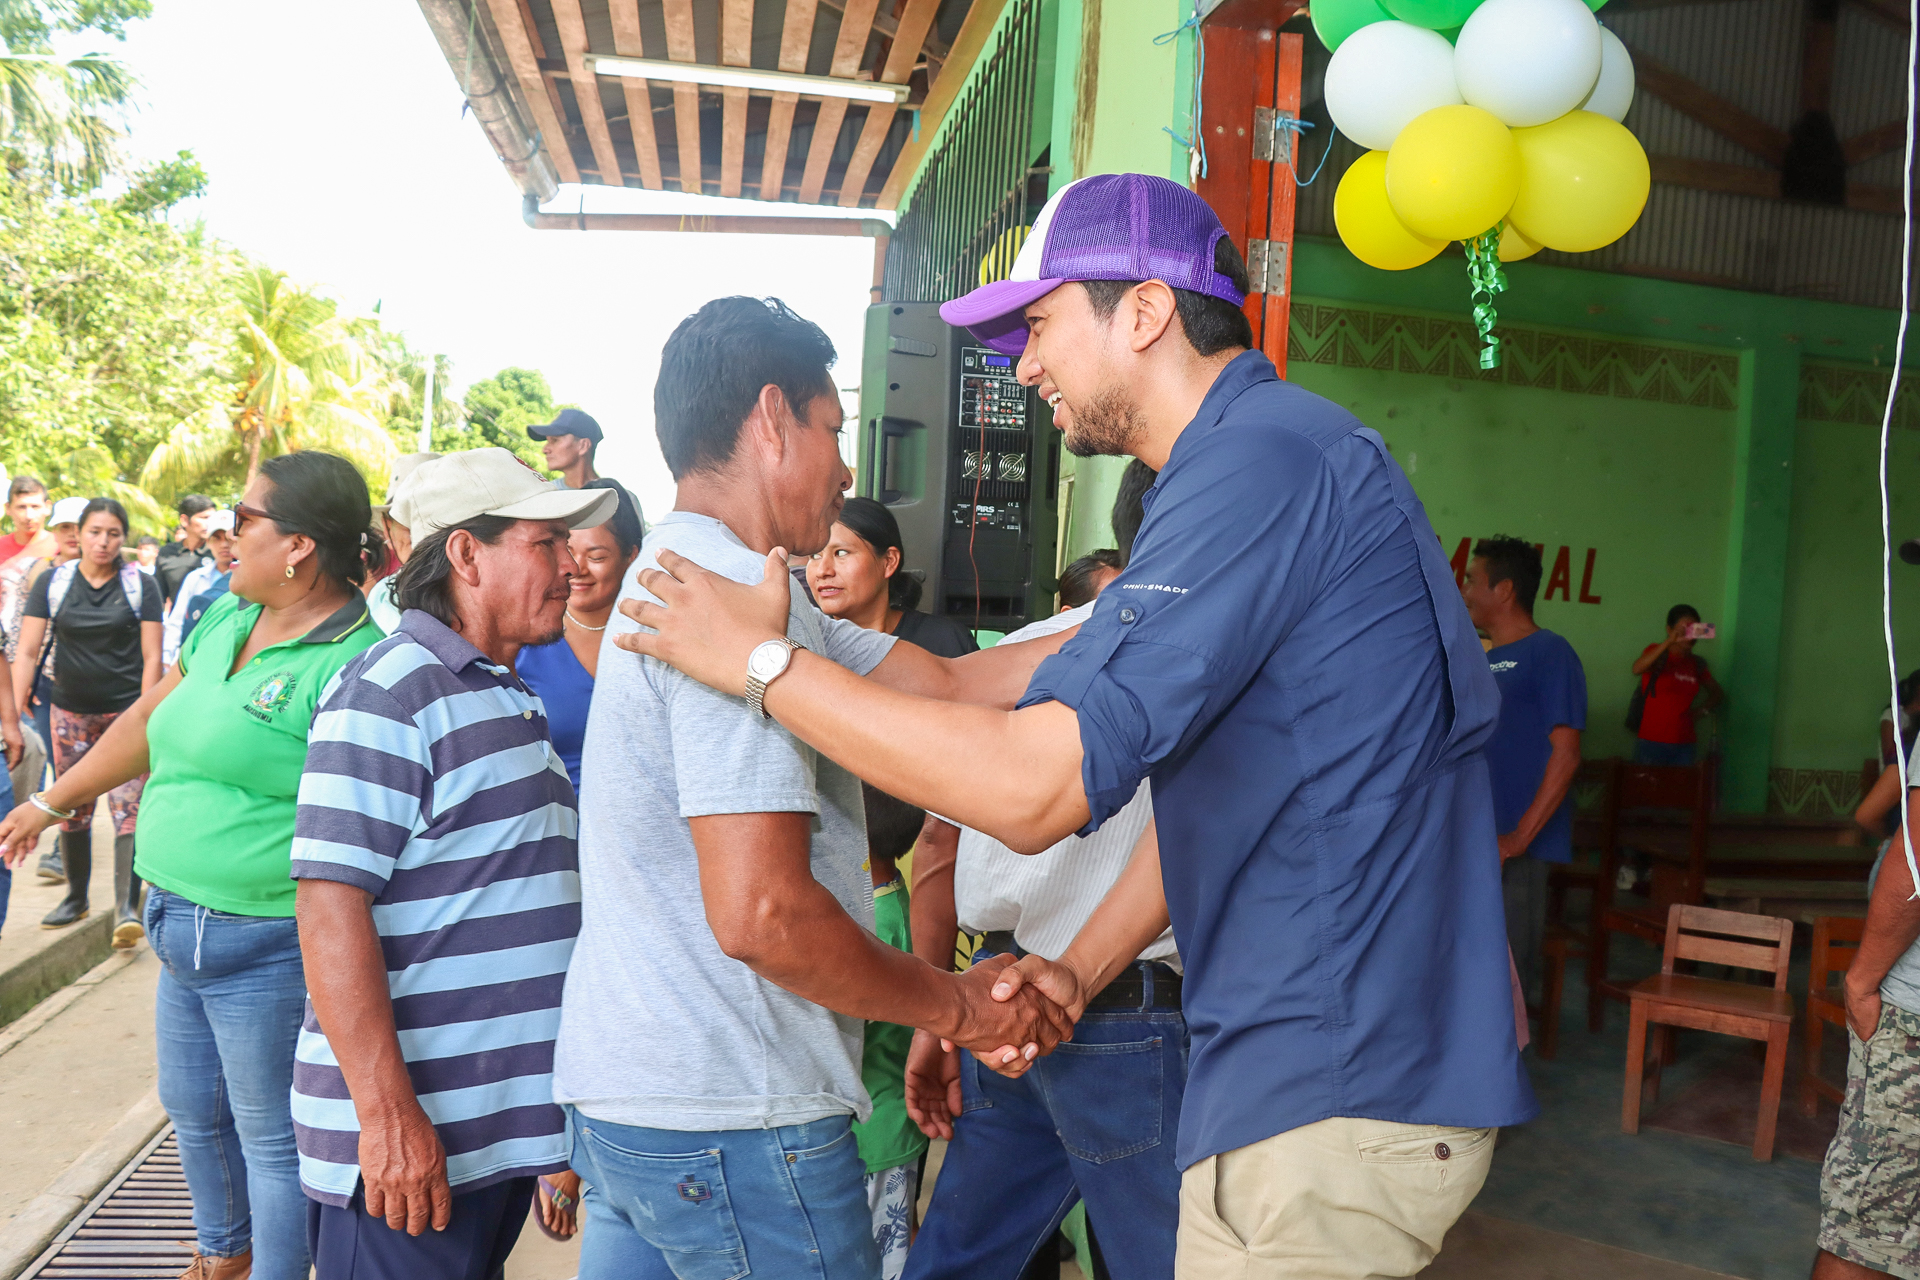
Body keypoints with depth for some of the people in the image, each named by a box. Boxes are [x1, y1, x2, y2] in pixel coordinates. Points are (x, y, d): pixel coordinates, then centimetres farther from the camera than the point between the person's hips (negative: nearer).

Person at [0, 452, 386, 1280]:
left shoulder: (352, 664, -21)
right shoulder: (225, 622, 6)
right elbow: (149, 721, 20)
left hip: (268, 946, -9)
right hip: (183, 926, 9)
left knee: (273, 1139, 7)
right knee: (193, 1110, 26)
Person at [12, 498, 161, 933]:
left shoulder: (141, 585, -2)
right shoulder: (52, 583, 3)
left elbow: (151, 657, -3)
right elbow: (27, 652, 0)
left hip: (125, 711, -3)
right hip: (71, 712, 3)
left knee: (127, 809, -12)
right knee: (72, 810, 10)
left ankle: (126, 909, -14)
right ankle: (76, 897, 28)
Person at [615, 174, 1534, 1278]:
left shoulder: (1264, 457, -21)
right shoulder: (1271, 457, 15)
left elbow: (1035, 785, -27)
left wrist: (760, 660, -16)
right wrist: (1087, 966, 10)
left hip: (1332, 1103, -10)